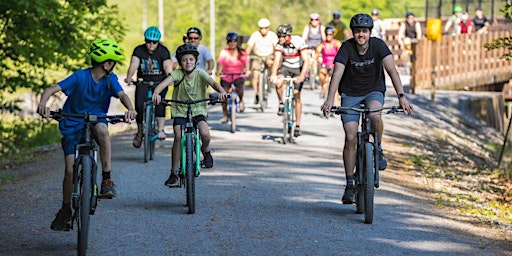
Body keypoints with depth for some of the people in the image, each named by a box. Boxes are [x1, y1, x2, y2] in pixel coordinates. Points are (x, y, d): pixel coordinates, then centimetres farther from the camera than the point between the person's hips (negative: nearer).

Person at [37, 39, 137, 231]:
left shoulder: (110, 79, -5)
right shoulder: (81, 77, -15)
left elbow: (121, 94, -22)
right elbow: (52, 89, -23)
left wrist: (130, 108, -45)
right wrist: (43, 104, -45)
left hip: (95, 120, 1)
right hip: (72, 126, -1)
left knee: (102, 129, -36)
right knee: (70, 170, -7)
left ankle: (107, 179, -27)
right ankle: (65, 210, 16)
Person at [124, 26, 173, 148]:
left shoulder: (163, 51, -8)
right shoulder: (139, 50, -5)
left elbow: (167, 66, -22)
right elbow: (134, 64, -20)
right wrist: (129, 77, -39)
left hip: (160, 81, -1)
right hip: (143, 81, 2)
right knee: (139, 104, -15)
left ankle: (161, 129, -28)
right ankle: (139, 132, 4)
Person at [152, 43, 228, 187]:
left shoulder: (200, 74, -9)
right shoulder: (177, 74, -10)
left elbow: (212, 82, -26)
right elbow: (165, 83, -27)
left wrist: (221, 91, -47)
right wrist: (156, 92, -49)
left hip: (198, 110, 0)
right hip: (180, 111, 0)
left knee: (205, 134, -25)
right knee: (178, 137, -20)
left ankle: (205, 151, 13)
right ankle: (174, 173, -9)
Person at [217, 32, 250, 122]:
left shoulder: (241, 53, -1)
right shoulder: (224, 52, -2)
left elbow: (246, 62, -15)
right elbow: (220, 62, -16)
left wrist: (247, 70, -35)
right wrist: (219, 71, -35)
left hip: (239, 76, -1)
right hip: (226, 77, 1)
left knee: (239, 85, -33)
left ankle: (241, 101, -2)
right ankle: (225, 116, 4)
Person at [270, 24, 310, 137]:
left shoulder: (299, 42, -25)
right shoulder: (280, 44, -15)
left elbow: (306, 61, -29)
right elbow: (276, 60, -22)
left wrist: (302, 76, -42)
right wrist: (273, 74, -40)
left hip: (298, 69, -2)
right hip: (286, 67, 2)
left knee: (297, 97, -5)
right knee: (278, 83, -30)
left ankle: (298, 126, 3)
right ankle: (281, 104, -3)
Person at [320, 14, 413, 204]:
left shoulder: (378, 45, -17)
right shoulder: (346, 48, -17)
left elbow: (392, 70, -26)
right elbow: (337, 73, -28)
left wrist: (401, 97, -40)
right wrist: (330, 99, -43)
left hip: (374, 91, 0)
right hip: (350, 94, 0)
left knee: (375, 115, -35)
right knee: (350, 137, -11)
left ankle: (378, 150, -6)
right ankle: (350, 185, -3)